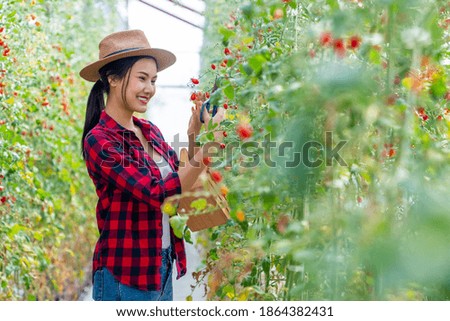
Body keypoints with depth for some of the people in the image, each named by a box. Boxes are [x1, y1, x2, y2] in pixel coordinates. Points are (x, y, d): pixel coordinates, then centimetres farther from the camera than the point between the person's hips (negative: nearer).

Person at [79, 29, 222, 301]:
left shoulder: (150, 131, 6)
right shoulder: (99, 140, -16)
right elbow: (157, 193, -25)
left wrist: (193, 135, -4)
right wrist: (206, 148, -30)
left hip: (163, 266, 7)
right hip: (126, 275, -7)